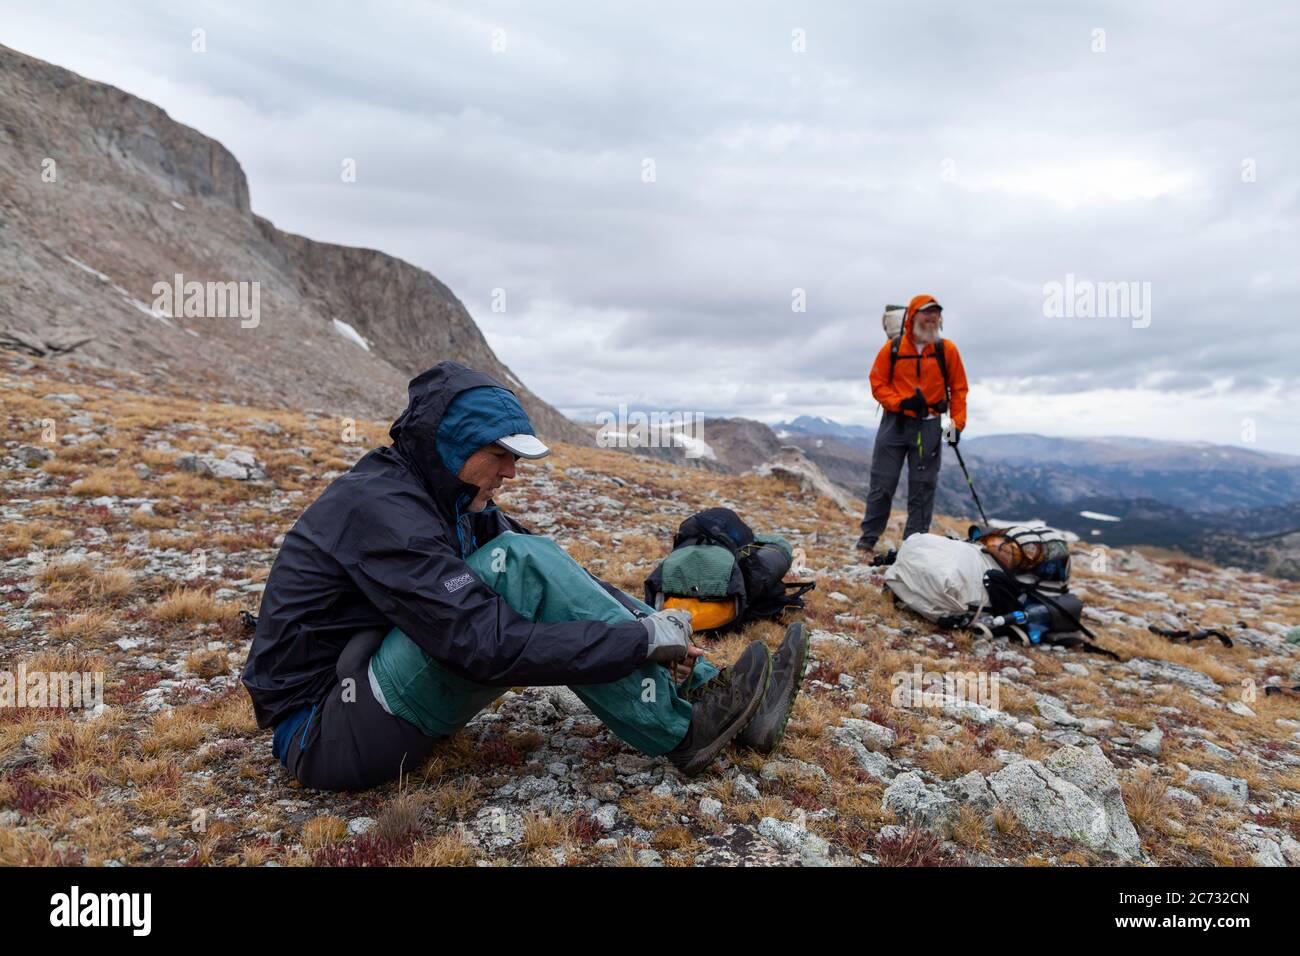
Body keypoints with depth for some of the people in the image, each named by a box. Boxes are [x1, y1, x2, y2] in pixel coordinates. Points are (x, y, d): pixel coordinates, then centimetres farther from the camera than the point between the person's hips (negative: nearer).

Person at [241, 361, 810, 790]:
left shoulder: (446, 498, 4)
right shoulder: (381, 508, -24)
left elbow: (557, 578, 3)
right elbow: (488, 647, -32)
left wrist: (650, 624, -10)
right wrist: (641, 638, -26)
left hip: (369, 691, 9)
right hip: (326, 734, -9)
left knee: (531, 564, -3)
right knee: (517, 565, -26)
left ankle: (702, 689, -6)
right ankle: (681, 733, -18)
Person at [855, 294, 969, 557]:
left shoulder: (947, 350, 2)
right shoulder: (892, 348, -1)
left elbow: (958, 389, 7)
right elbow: (877, 383, 2)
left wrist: (957, 424, -3)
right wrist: (901, 402, -15)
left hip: (929, 427, 1)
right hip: (894, 423, -1)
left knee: (923, 487, 3)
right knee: (882, 483, 2)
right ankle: (868, 538, 14)